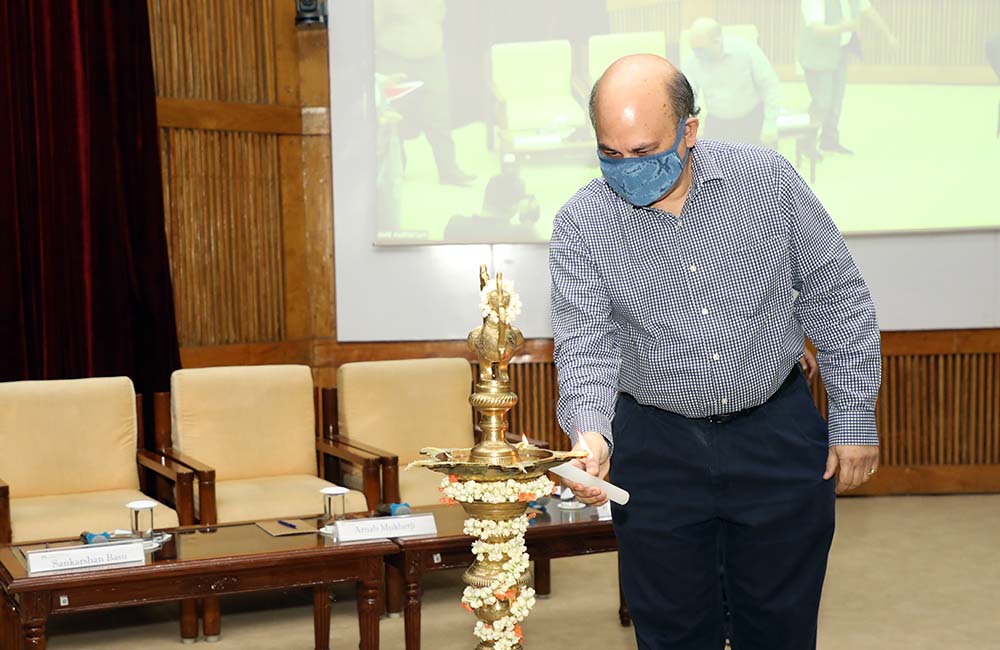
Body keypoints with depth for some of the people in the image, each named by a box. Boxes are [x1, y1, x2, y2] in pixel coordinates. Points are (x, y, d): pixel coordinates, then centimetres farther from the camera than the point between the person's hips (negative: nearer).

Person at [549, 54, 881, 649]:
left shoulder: (768, 179, -9)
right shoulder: (580, 226, -10)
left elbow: (837, 299, -1)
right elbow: (586, 344, -15)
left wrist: (855, 419, 0)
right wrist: (589, 433, -34)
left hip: (779, 434, 0)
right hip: (656, 451, 0)